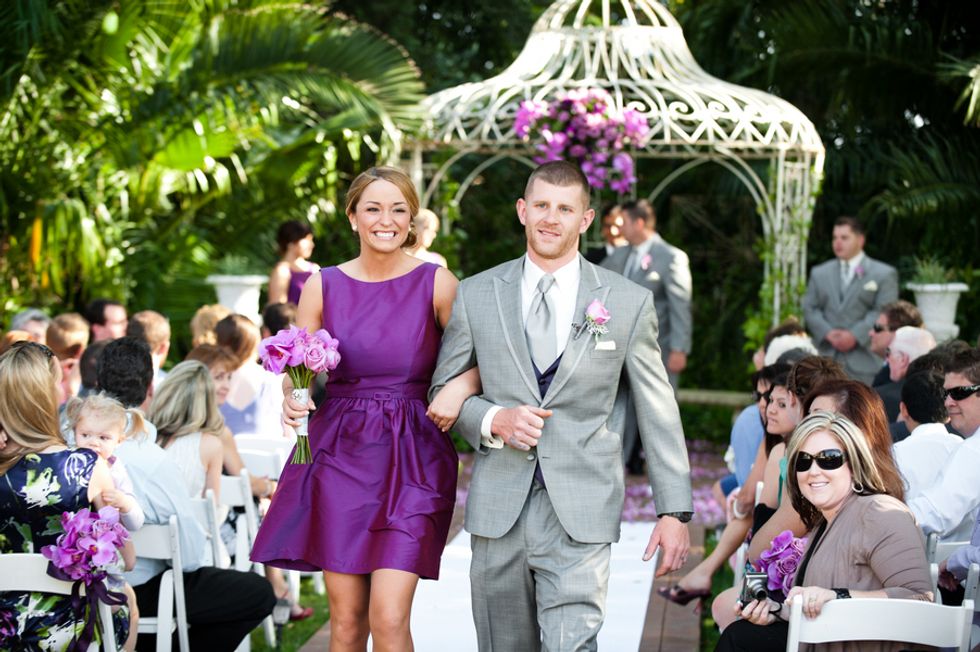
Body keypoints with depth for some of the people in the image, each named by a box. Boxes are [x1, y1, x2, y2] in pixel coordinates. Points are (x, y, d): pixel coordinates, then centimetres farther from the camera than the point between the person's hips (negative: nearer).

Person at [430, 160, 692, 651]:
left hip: (580, 514, -2)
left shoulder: (629, 303, 4)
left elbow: (659, 413, 6)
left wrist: (675, 511, 2)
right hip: (498, 512, 2)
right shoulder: (476, 295, 7)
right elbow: (443, 390, 12)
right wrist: (493, 420, -9)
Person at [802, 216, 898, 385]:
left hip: (864, 361, -3)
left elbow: (884, 313, -4)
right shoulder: (819, 273, 19)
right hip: (826, 357, 3)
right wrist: (828, 333, -7)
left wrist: (855, 335, -15)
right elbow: (810, 309, 11)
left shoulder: (884, 274, 6)